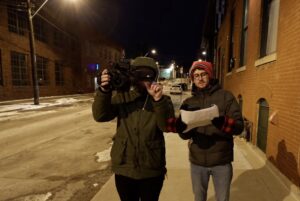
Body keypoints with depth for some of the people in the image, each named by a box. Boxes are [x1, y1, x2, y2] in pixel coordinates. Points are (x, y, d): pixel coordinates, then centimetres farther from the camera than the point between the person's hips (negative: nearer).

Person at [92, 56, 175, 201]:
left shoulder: (161, 100, -4)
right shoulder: (121, 96, -2)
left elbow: (166, 126, -17)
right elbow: (100, 116, -13)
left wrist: (159, 100, -32)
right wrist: (104, 90, -29)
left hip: (152, 170, -1)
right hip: (124, 168, 1)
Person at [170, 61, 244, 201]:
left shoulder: (226, 96, -4)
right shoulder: (188, 102, 2)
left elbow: (239, 126, -11)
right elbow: (185, 135, -4)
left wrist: (222, 123, -32)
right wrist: (181, 126, -27)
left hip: (222, 161, -2)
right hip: (197, 161, 2)